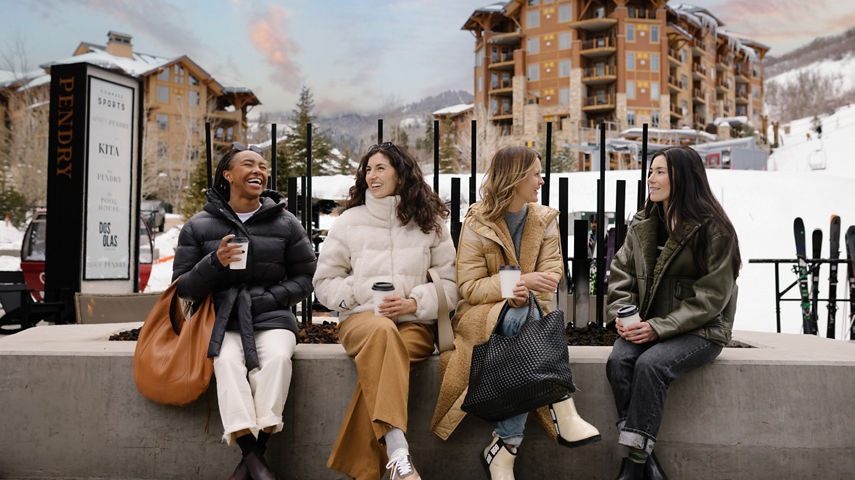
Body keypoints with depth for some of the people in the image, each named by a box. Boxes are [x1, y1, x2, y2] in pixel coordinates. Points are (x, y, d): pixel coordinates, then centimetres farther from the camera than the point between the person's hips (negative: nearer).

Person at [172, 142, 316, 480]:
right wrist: (214, 263, -14)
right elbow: (182, 286, 6)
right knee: (228, 359, -33)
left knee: (277, 356, -32)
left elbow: (304, 278, 11)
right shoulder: (199, 227, 8)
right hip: (220, 318, 0)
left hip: (271, 316, 1)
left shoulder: (286, 225, 9)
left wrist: (267, 298, -6)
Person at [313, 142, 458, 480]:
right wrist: (356, 297, -4)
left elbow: (450, 283, 9)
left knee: (380, 364, -36)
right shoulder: (349, 221, 14)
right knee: (382, 332, -40)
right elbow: (324, 280, 15)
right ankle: (397, 451, -53)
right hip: (361, 318, -1)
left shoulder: (431, 223, 13)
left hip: (415, 324, 1)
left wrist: (415, 303, -8)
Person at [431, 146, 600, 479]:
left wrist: (528, 293, -24)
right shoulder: (477, 223, -2)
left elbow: (552, 273, 0)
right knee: (523, 319, -38)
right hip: (480, 316, -3)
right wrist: (522, 281, -21)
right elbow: (469, 287, -7)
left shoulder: (545, 220, 10)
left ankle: (503, 448, -29)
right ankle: (564, 417, -38)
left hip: (527, 314, 3)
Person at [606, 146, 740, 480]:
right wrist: (622, 314, -8)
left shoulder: (713, 229, -8)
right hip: (649, 325, 5)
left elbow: (711, 296, -13)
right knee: (618, 361, -26)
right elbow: (621, 273, 12)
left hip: (700, 330, -5)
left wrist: (660, 327, -19)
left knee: (650, 364, -32)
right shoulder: (642, 224, 11)